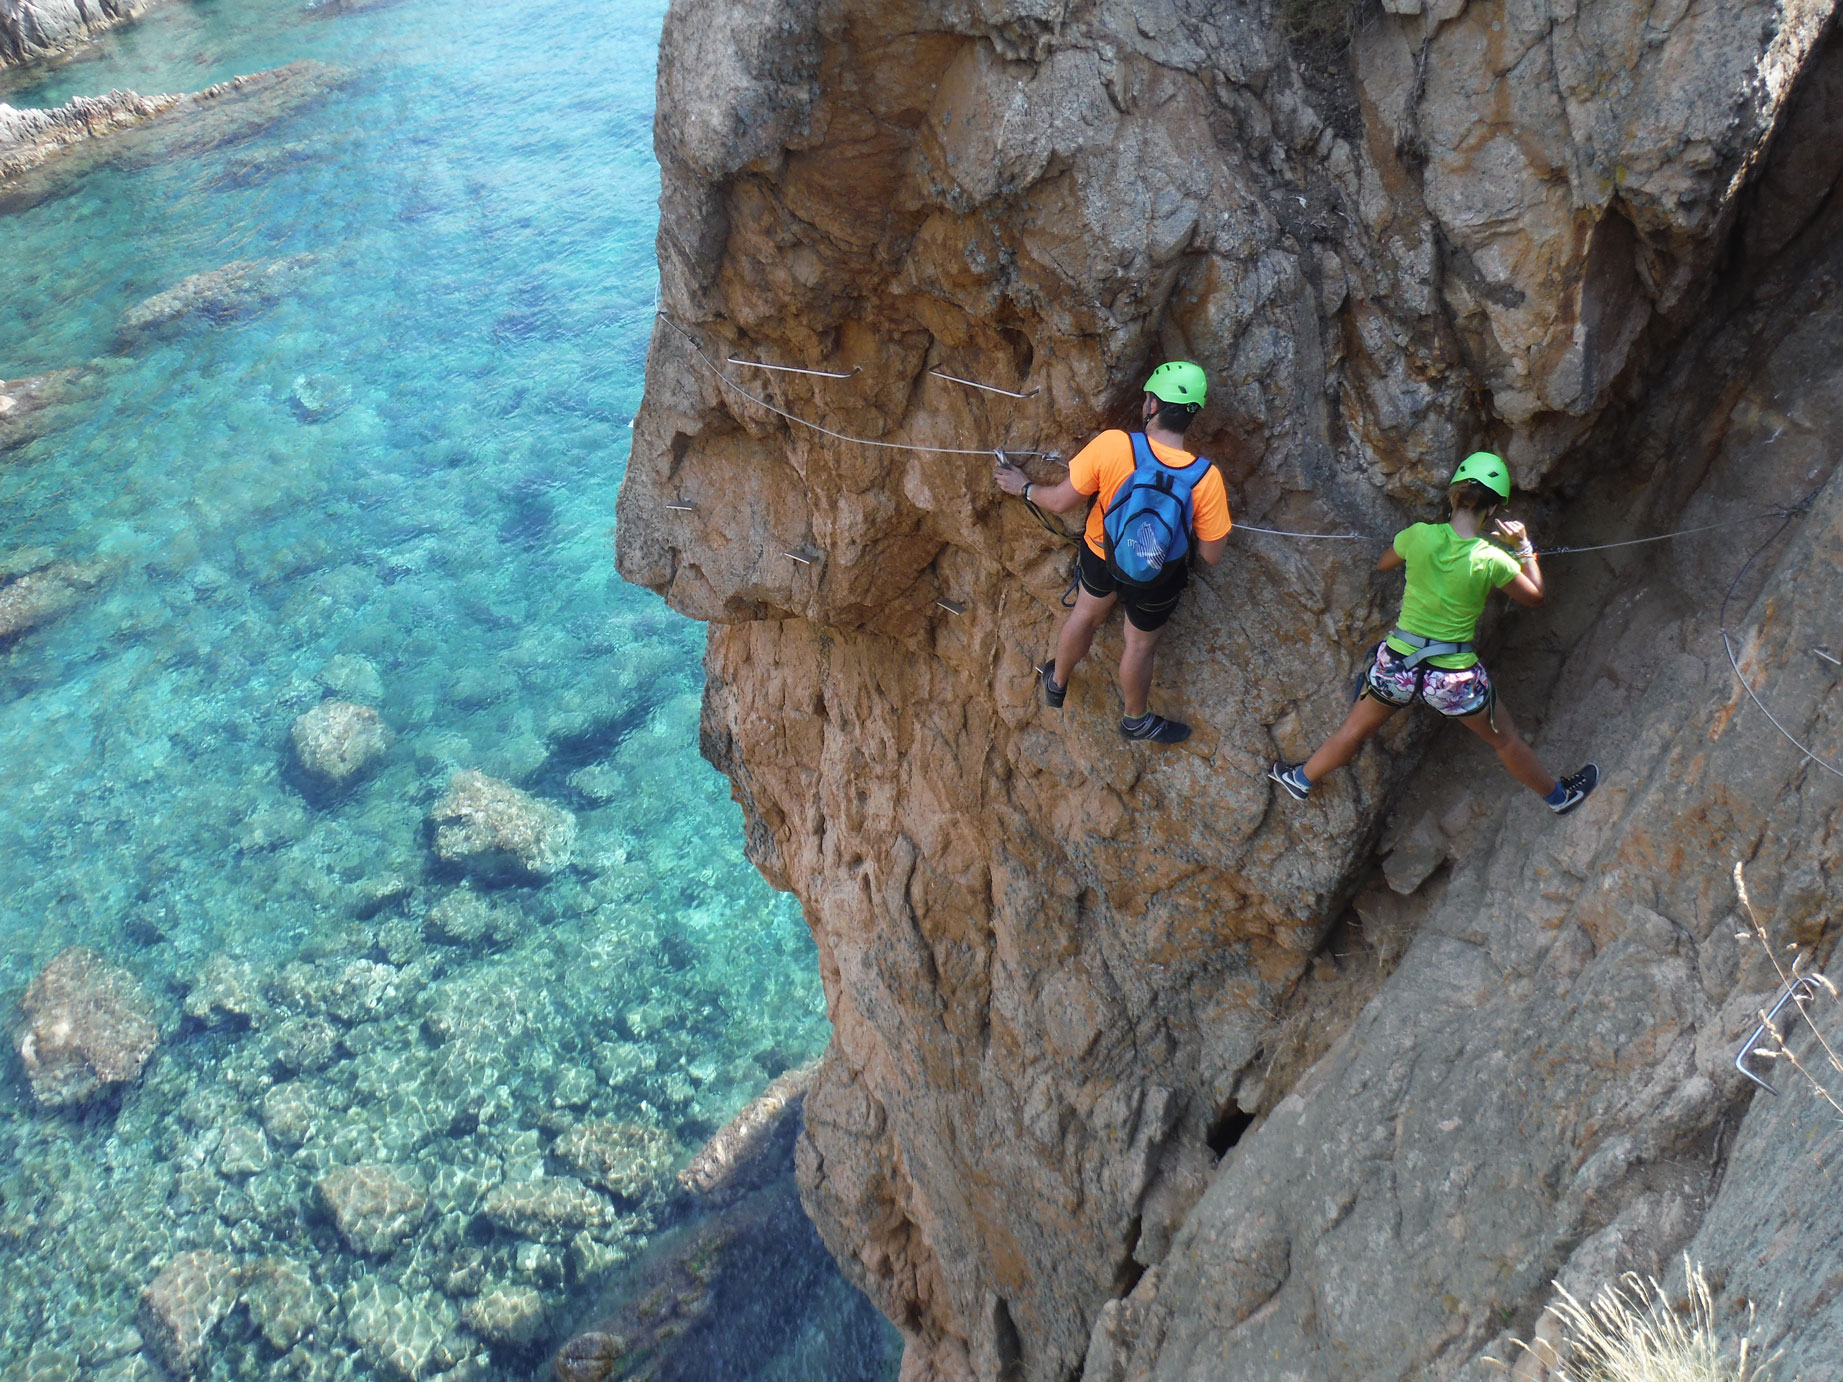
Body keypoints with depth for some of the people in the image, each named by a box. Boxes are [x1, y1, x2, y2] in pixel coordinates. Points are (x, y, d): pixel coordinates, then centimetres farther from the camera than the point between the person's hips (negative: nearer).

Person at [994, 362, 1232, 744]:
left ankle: (1056, 684, 58)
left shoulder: (1112, 445, -32)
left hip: (1101, 555, 1)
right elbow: (1212, 554, -19)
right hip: (1157, 580, -1)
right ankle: (1136, 719, 52)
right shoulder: (1205, 479, -31)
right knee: (1140, 645, 25)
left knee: (1086, 615, 32)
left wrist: (1024, 488, 1)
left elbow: (1061, 501, -20)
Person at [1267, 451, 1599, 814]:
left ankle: (1302, 779, 44)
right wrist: (1524, 547, 5)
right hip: (1454, 677, -1)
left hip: (1397, 663, 1)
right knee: (1506, 740, 24)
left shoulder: (1419, 536, -13)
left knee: (1354, 731, 26)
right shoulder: (1492, 560, -17)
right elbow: (1534, 597, 2)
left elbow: (1383, 564, 9)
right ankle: (1558, 796, 47)